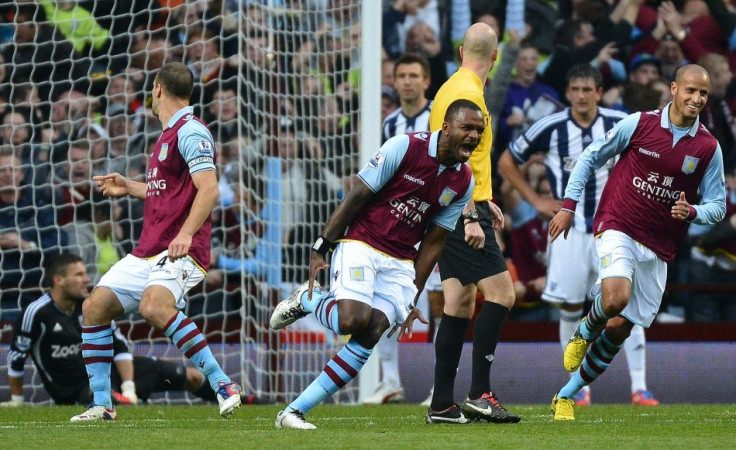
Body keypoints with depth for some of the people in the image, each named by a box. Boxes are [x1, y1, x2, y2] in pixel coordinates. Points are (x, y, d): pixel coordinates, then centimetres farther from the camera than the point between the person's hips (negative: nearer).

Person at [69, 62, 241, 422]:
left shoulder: (190, 132, -10)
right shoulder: (168, 135, 21)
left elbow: (208, 189, -21)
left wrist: (185, 234, -31)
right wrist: (129, 187, 30)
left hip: (181, 251, -10)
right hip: (148, 252, 10)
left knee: (154, 306, -35)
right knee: (95, 307, 3)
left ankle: (223, 385, -29)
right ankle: (101, 404, 9)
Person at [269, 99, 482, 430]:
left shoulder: (463, 183, 4)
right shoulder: (405, 148, -12)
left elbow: (433, 243, 10)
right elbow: (356, 197, -9)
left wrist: (412, 298, 9)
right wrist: (321, 249, -11)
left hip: (401, 264, 5)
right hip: (361, 244, -5)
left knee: (371, 335, -14)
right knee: (353, 320, -28)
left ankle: (294, 412, -9)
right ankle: (306, 300, 7)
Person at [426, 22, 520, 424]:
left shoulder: (451, 89, 17)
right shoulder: (468, 95, -14)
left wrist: (483, 201, 30)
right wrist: (471, 218, -23)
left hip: (449, 212, 10)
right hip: (462, 213, -10)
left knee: (459, 304, 8)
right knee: (501, 293, -12)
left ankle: (442, 405, 6)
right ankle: (479, 393, -17)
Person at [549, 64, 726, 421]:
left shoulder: (709, 148, 2)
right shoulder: (639, 124, -4)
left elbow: (717, 204, 8)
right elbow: (591, 157, 7)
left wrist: (692, 212, -14)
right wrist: (568, 205, 3)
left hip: (659, 248, 3)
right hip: (617, 227, -3)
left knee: (619, 328, 2)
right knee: (615, 299, -30)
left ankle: (567, 396, 18)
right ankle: (584, 332, 6)